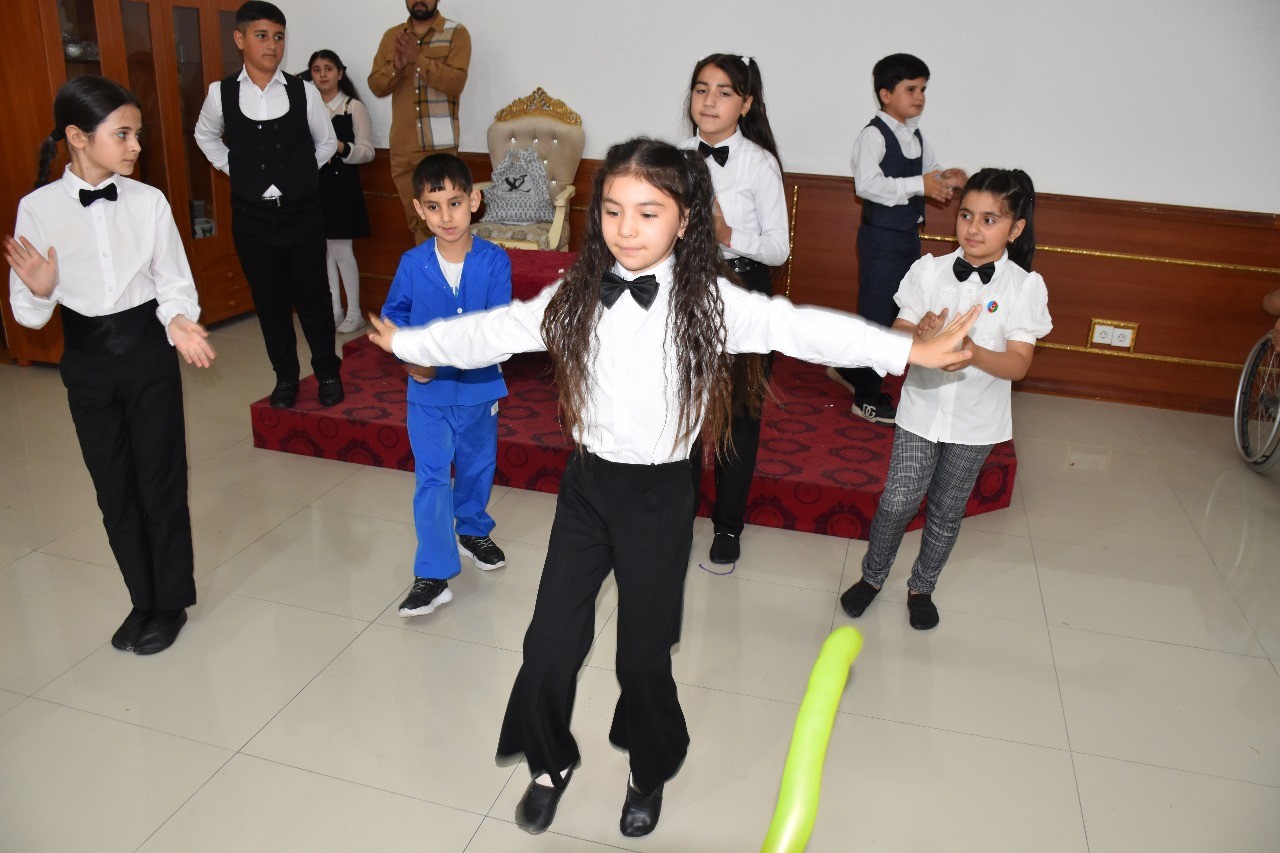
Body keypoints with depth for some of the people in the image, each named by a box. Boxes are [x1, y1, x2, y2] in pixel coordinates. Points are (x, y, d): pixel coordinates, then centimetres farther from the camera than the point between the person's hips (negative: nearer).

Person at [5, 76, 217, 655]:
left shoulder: (148, 202, -7)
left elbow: (174, 283, -3)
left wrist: (179, 321, -23)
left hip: (148, 351, -1)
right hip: (86, 361, 1)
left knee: (161, 479, 6)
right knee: (113, 487, 12)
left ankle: (172, 601, 25)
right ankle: (144, 600, 31)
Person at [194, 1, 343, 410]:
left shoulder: (304, 92, -5)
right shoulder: (222, 94, -2)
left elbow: (326, 142, 10)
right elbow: (205, 135, 18)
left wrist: (299, 176, 4)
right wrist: (233, 170, 7)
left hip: (302, 212, -1)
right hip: (252, 215, 1)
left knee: (313, 295, 6)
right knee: (269, 300, 9)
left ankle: (328, 372, 21)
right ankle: (285, 376, 23)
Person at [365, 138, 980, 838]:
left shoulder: (707, 300, -11)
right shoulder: (577, 295, -2)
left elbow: (797, 328, -19)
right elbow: (496, 331, 7)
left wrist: (911, 350, -26)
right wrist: (407, 342, 13)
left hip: (659, 494, -2)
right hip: (587, 484, 3)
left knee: (644, 653, 10)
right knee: (549, 643, 7)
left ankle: (650, 774, 41)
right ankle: (551, 763, 38)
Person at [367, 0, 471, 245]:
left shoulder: (456, 33, 0)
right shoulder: (392, 36, 12)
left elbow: (456, 82, -14)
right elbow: (375, 85, 6)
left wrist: (419, 59, -23)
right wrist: (396, 67, -12)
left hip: (438, 144, -4)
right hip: (402, 145, 4)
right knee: (415, 220, 12)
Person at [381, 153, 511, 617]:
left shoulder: (494, 261, -13)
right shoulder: (412, 264, -8)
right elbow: (393, 313, 4)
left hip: (479, 387, 1)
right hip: (428, 392, 0)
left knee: (478, 466, 20)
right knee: (431, 479, 0)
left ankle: (473, 531, 47)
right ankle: (433, 574, 8)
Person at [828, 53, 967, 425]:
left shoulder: (914, 135, 11)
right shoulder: (874, 135, -15)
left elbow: (930, 169, 23)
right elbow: (866, 184, -28)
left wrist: (945, 177, 0)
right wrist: (919, 185, -29)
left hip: (909, 235, 9)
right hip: (882, 237, -9)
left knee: (897, 311, 17)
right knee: (877, 313, -1)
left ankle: (849, 368, 35)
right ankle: (867, 397, 11)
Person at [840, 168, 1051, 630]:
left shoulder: (1026, 286, -9)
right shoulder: (929, 269, -6)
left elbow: (1018, 364, -14)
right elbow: (896, 338, -5)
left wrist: (974, 353, -34)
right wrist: (920, 333, -29)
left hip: (976, 420, 0)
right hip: (922, 407, 0)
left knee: (947, 510, 13)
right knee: (898, 502, 0)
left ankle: (921, 587, 35)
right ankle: (872, 576, 25)